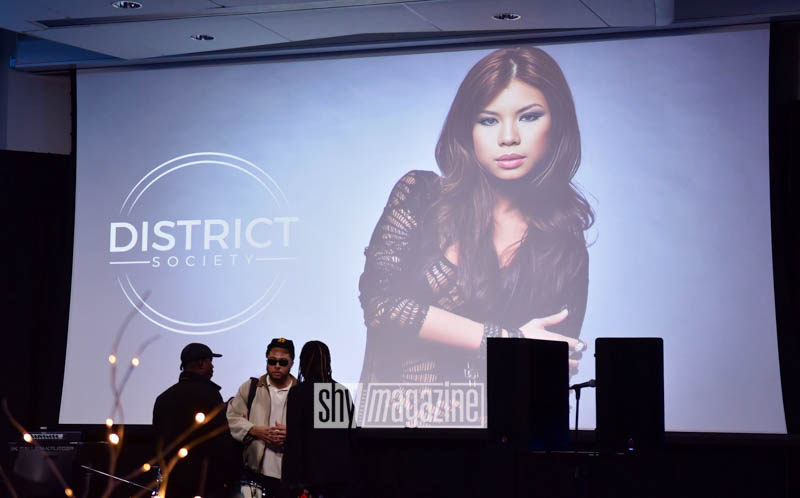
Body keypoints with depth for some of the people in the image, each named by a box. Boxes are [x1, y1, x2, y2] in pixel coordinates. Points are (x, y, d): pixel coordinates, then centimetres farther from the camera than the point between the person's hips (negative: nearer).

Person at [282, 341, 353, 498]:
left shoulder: (298, 393, -6)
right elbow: (350, 433, 12)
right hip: (340, 471, 5)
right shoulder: (343, 391, 8)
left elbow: (294, 440, -9)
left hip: (312, 473, -5)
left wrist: (293, 480, -8)